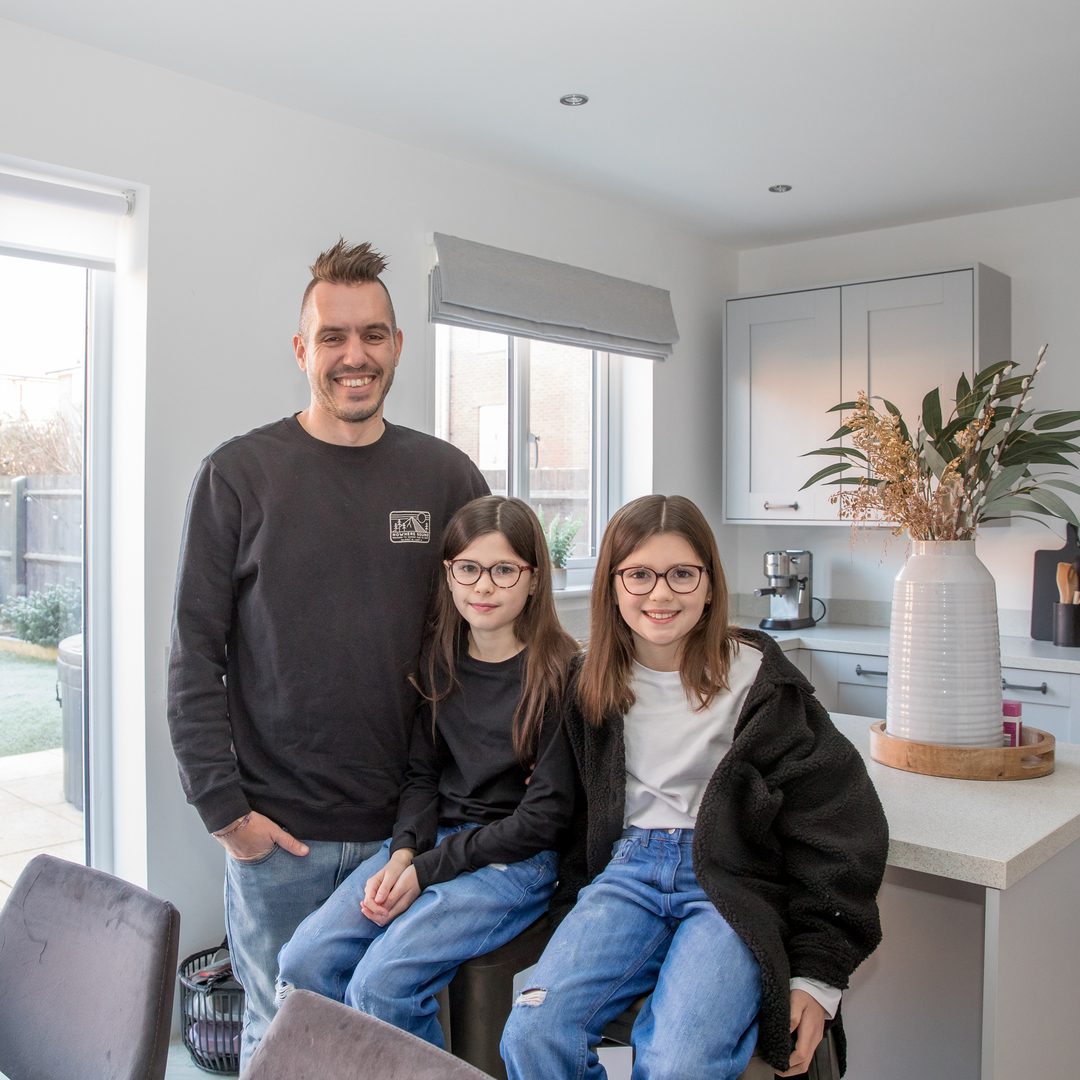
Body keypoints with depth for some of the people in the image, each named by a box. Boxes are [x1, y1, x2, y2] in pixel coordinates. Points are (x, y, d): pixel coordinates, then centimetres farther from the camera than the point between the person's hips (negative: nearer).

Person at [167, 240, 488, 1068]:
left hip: (408, 825, 2)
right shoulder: (239, 474, -4)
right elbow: (196, 654, -4)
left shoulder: (448, 477, 2)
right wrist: (223, 807, -8)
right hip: (276, 832, -1)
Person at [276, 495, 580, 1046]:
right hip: (430, 836, 6)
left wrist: (426, 872, -13)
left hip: (515, 857, -5)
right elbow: (422, 772, 11)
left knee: (380, 983, -23)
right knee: (304, 963, -13)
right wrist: (403, 853, -8)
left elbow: (545, 814, -12)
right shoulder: (440, 660, 7)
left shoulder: (561, 672, -12)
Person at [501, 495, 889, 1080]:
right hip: (630, 868, 4)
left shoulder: (756, 676, -5)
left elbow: (838, 829, -4)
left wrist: (818, 974, -7)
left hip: (737, 879, -3)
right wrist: (573, 918, 9)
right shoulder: (595, 684, 8)